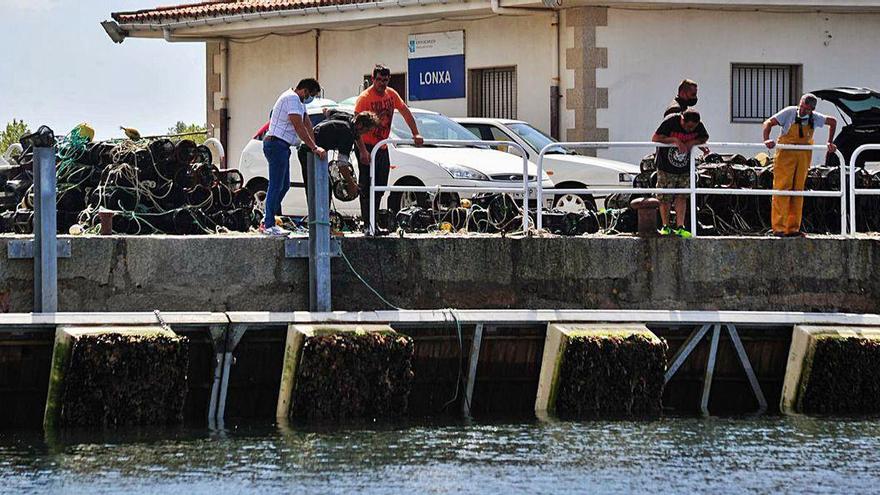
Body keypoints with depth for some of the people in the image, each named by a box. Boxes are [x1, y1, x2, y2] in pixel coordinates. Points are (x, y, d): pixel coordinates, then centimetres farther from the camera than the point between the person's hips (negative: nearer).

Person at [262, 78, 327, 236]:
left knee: (284, 185, 13)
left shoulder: (298, 101, 19)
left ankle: (267, 221, 17)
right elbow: (299, 127, -22)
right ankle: (269, 225, -8)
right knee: (276, 186, -9)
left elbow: (307, 124, 14)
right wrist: (314, 148, -23)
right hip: (277, 144, -11)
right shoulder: (292, 98, -15)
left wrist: (315, 147, 3)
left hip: (281, 147, 11)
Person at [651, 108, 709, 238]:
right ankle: (666, 227, 16)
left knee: (682, 197, -2)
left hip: (684, 169, 3)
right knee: (664, 198, 2)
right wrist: (674, 140, -30)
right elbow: (655, 138, -21)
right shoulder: (670, 122, -22)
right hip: (666, 169, -3)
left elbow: (705, 138, 8)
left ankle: (680, 228, 0)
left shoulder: (698, 126, -10)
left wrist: (693, 142, -15)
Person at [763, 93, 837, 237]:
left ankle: (792, 229, 9)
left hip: (804, 155, 4)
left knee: (798, 191, 5)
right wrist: (767, 139, -29)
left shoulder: (814, 117, 2)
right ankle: (778, 228, -11)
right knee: (782, 190, -9)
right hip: (786, 154, -4)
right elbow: (768, 123, -13)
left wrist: (830, 143, 13)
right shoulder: (789, 113, -9)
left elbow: (833, 122, 19)